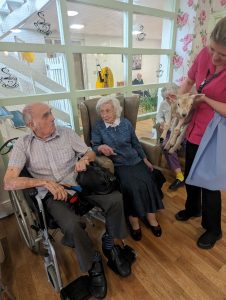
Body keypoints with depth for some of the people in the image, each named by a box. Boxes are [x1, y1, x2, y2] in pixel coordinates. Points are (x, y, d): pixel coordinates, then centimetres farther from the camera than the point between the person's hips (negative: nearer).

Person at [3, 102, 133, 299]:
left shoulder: (67, 133, 4)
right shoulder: (23, 145, -1)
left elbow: (90, 152, 11)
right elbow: (9, 182, -10)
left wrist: (85, 159, -14)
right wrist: (46, 182, -21)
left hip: (79, 184, 3)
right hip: (52, 195, -2)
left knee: (115, 198, -19)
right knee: (72, 224, -32)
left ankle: (109, 245, 7)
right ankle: (94, 263, 0)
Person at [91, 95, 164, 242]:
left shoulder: (126, 123, 8)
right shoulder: (98, 128, 0)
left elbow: (136, 143, 13)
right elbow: (94, 147, -5)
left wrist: (145, 159, 11)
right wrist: (100, 148, -29)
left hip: (136, 161, 3)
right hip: (118, 165, -3)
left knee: (148, 181, -20)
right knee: (133, 186, -26)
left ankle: (151, 217, -1)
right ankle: (133, 220, -6)